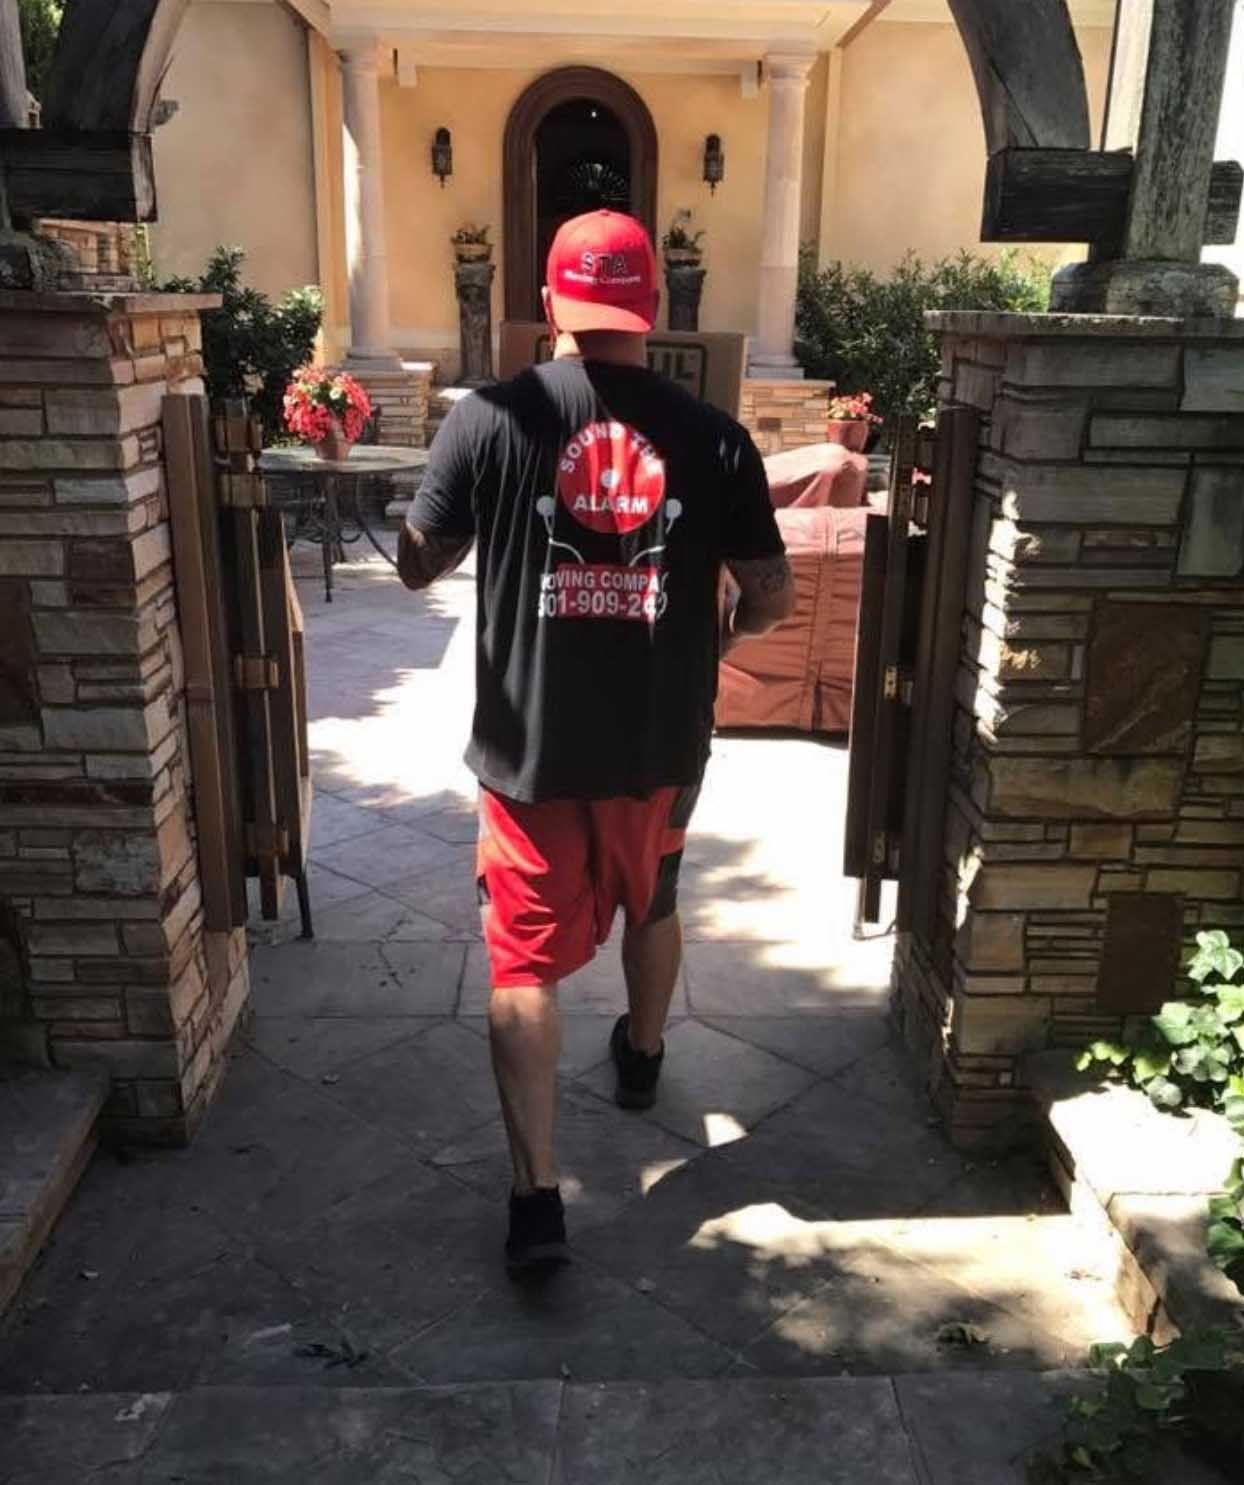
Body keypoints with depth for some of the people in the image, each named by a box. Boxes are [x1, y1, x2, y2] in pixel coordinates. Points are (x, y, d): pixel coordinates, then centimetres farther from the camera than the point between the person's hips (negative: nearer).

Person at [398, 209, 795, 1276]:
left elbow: (419, 566, -1)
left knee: (524, 960, 7)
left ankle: (537, 1199, 5)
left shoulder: (491, 419, -9)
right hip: (662, 744, 3)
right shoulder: (711, 436, -6)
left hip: (531, 748, -2)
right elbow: (773, 598, -4)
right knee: (652, 905, 27)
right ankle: (642, 1057, 51)